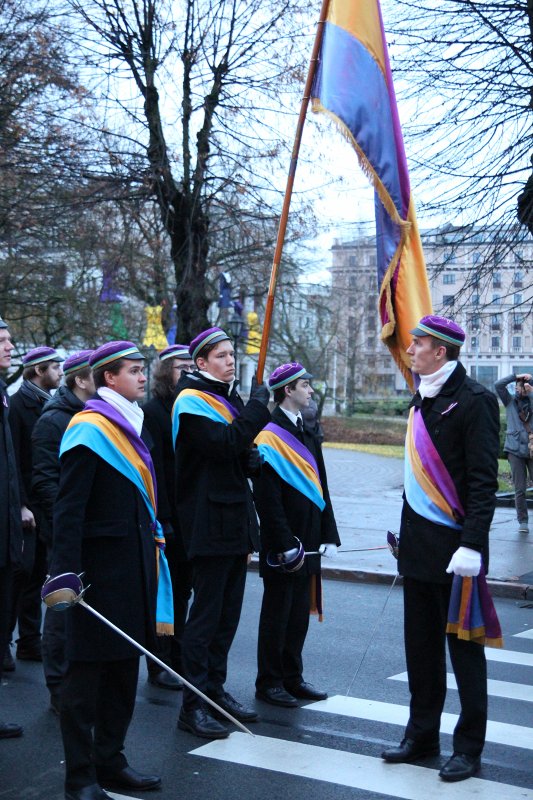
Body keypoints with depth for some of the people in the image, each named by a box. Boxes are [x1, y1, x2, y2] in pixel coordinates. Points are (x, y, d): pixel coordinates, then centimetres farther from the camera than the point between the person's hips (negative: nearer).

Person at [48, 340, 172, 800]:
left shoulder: (131, 424, 14)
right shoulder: (90, 429, -13)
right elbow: (69, 508, -18)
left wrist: (152, 549, 18)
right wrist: (66, 572, -23)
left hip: (134, 567, 9)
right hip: (100, 569, -9)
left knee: (124, 666, 15)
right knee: (87, 672, 0)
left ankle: (110, 762, 27)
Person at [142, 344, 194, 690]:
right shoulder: (153, 411, -10)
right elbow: (154, 468, -16)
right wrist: (163, 518, -20)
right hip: (169, 516, -7)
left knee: (182, 591, 14)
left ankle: (178, 658, 25)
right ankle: (160, 665, 13)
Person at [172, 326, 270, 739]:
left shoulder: (230, 396, 17)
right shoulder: (192, 400, -10)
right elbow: (223, 442, -25)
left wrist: (251, 456, 2)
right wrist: (260, 404, -17)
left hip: (236, 518, 9)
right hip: (208, 520, -9)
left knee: (228, 611, 14)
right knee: (206, 611, -6)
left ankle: (215, 689, 25)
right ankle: (193, 705, 1)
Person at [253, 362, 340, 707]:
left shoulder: (308, 434, 14)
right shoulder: (269, 436, -13)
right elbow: (267, 497, -17)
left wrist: (329, 534, 10)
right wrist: (285, 543, -20)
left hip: (307, 541, 8)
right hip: (281, 545, -8)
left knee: (300, 611, 14)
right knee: (278, 612, 2)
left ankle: (292, 677, 25)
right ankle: (269, 682, 13)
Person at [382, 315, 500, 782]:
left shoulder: (473, 400, -12)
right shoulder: (422, 400, 13)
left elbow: (484, 480, -17)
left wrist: (472, 544, -22)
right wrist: (407, 535, 15)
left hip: (454, 547, -8)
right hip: (419, 546, 8)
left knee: (463, 646, 3)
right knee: (421, 646, 13)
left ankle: (469, 747, 13)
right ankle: (422, 735, 25)